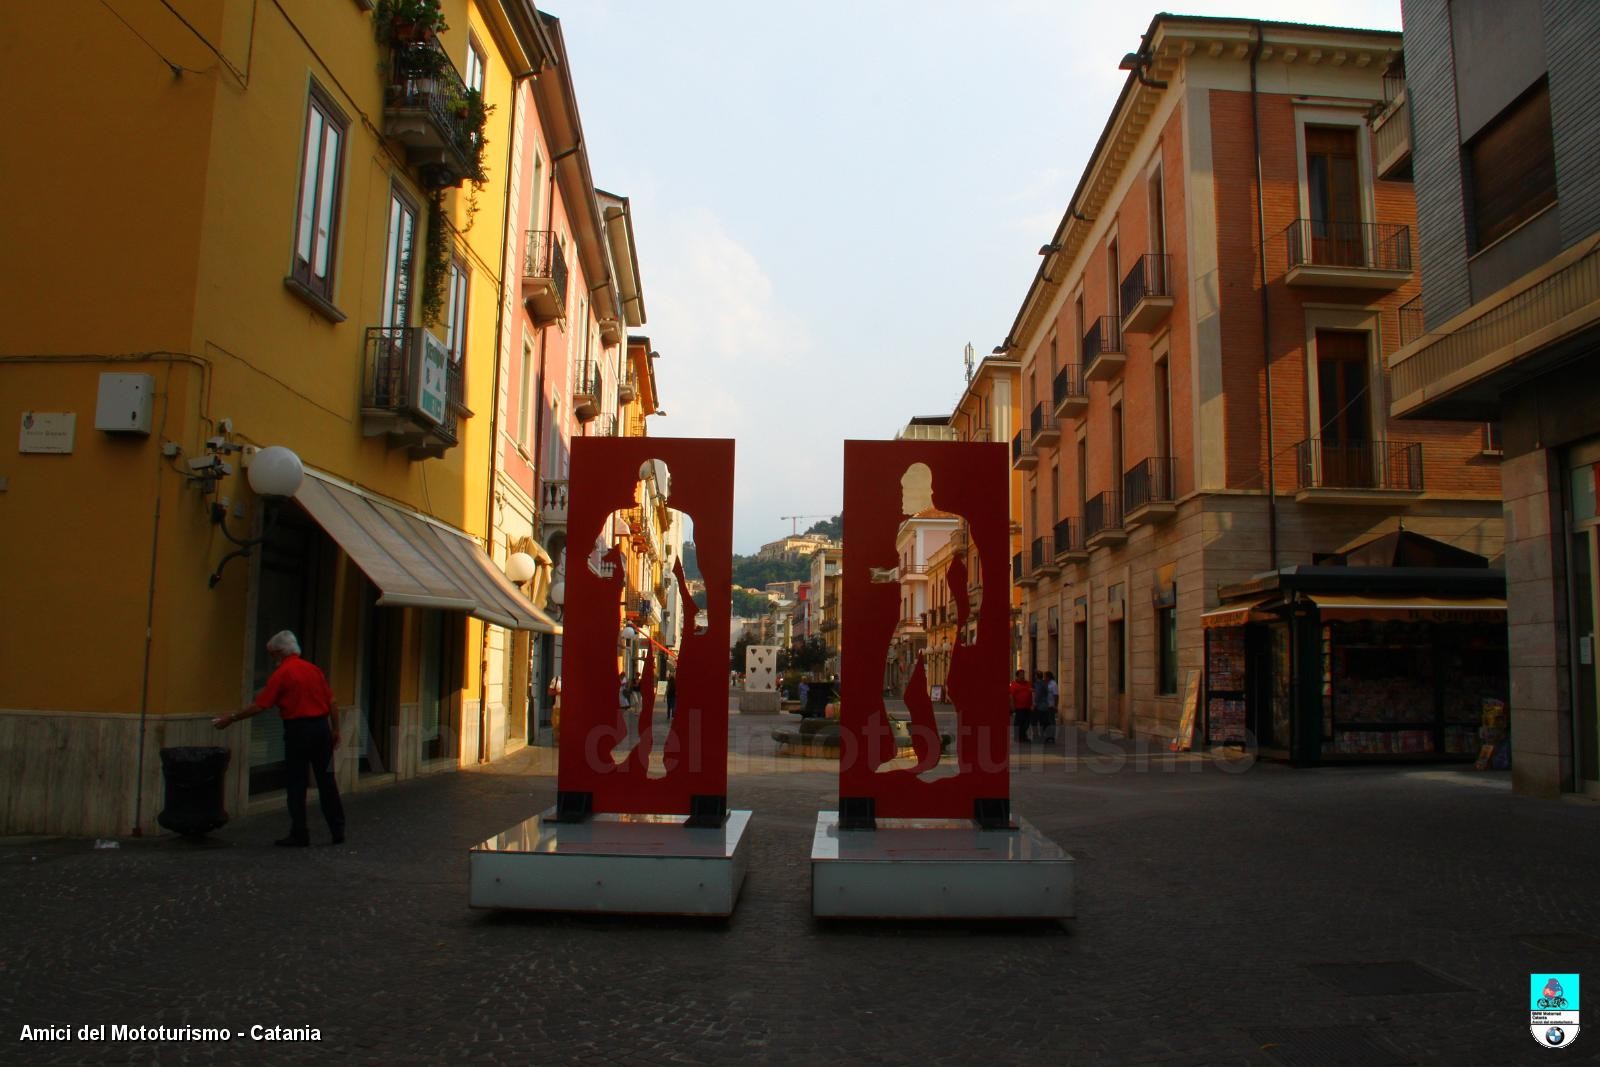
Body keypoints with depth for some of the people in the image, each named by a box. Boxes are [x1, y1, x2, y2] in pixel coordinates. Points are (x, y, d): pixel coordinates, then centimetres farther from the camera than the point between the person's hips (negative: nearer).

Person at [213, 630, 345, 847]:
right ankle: (338, 831, 14)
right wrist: (335, 730, 15)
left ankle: (299, 835, 7)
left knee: (296, 784, 4)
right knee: (326, 780, 11)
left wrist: (231, 718, 2)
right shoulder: (314, 669, 9)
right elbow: (332, 703, 8)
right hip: (322, 727, 5)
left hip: (298, 730, -5)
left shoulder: (281, 674, -6)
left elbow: (259, 706, -9)